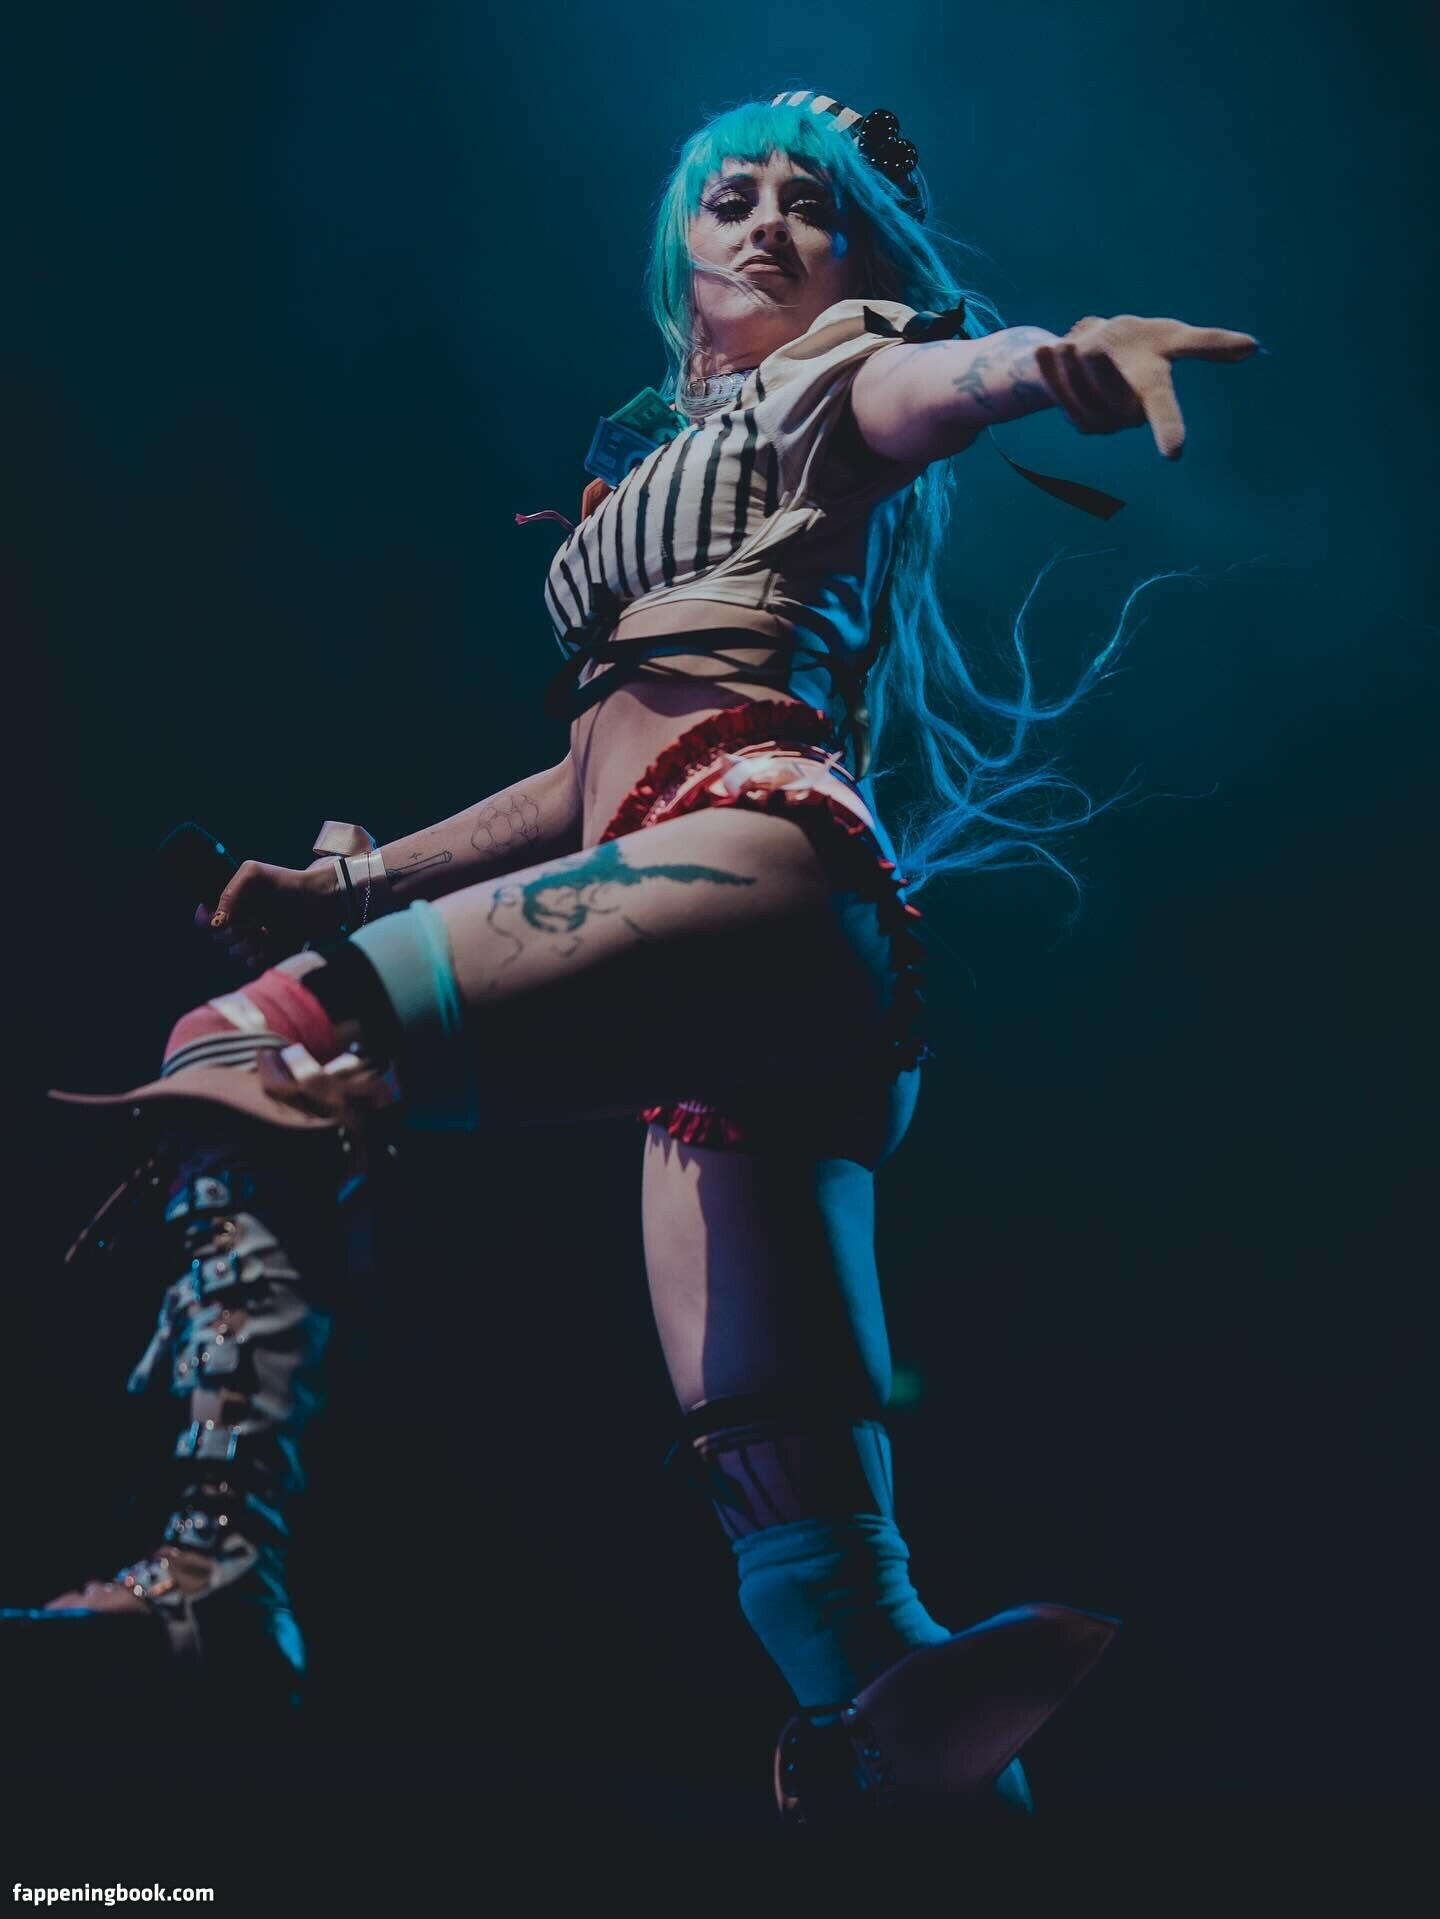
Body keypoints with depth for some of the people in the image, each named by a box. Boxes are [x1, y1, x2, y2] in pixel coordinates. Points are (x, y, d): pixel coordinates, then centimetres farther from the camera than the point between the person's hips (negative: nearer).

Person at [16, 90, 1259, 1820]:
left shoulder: (835, 384, 17)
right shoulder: (647, 468, 36)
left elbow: (934, 382, -9)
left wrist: (1050, 356, -33)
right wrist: (368, 872, 33)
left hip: (761, 843, -8)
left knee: (245, 1059, -18)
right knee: (795, 1494, -6)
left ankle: (220, 1571, -25)